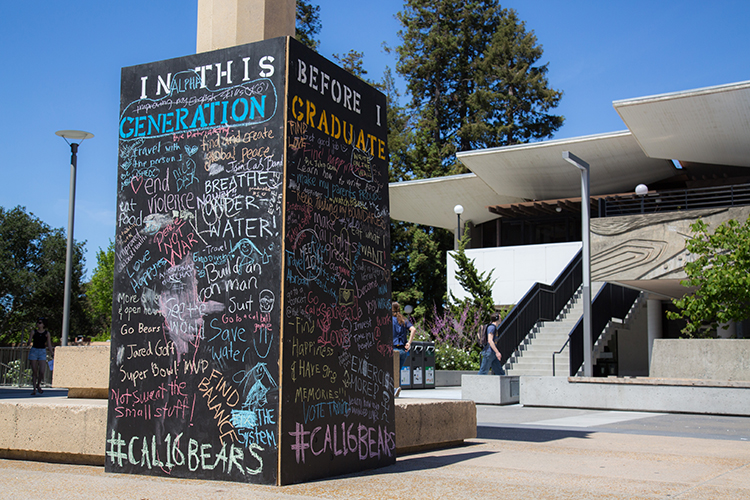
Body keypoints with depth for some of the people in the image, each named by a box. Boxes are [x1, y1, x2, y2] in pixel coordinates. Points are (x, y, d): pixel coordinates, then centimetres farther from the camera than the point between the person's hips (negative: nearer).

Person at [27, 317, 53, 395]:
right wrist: (29, 343, -20)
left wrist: (51, 355, 3)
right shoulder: (34, 332, 4)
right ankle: (34, 389, 10)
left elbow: (49, 345, 7)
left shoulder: (47, 333, 4)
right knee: (34, 371, 1)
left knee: (41, 371, -11)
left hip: (42, 352, 0)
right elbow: (29, 343, 4)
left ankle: (38, 385, 16)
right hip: (34, 351, 0)